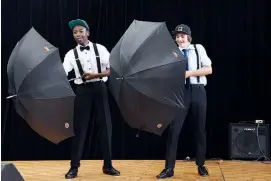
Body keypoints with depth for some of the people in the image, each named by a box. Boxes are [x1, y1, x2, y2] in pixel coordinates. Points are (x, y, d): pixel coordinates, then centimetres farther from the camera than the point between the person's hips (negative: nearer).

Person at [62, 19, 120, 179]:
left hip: (99, 89, 0)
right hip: (83, 90, 0)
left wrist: (95, 75, -16)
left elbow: (111, 70, -1)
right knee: (80, 128, 2)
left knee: (105, 127, 4)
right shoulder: (71, 54, 2)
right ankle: (74, 167, 11)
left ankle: (108, 166, 17)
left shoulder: (100, 49, 1)